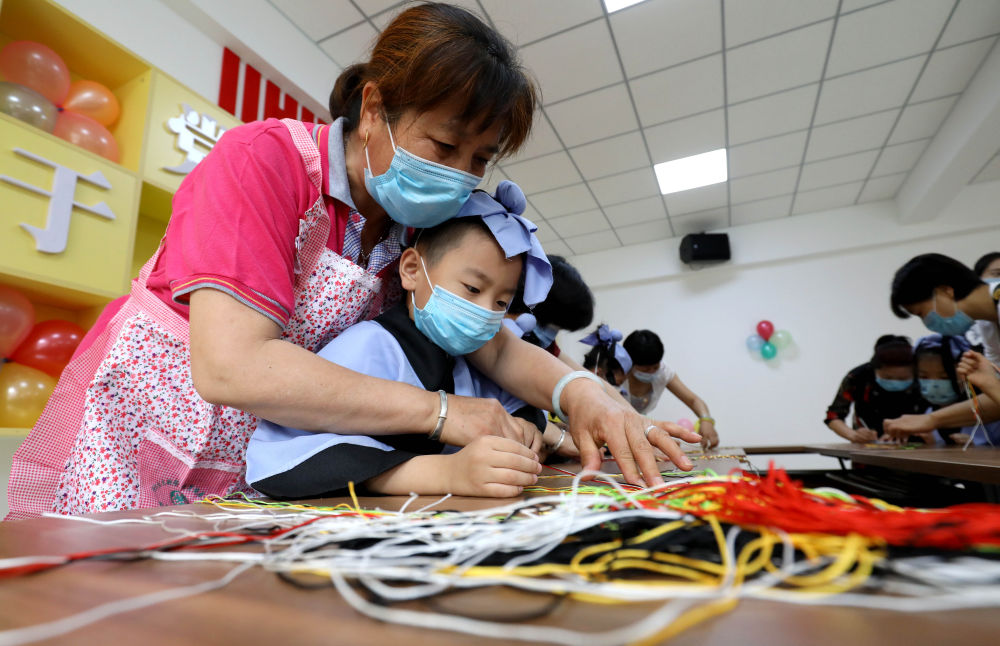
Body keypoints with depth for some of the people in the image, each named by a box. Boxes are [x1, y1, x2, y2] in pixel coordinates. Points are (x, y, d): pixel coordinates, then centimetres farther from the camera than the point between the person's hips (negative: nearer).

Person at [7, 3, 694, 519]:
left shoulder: (422, 228, -3)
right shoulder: (264, 159, -21)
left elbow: (496, 347, -4)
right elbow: (230, 366, -31)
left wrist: (578, 391, -25)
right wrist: (439, 410, -29)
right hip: (132, 442, -4)